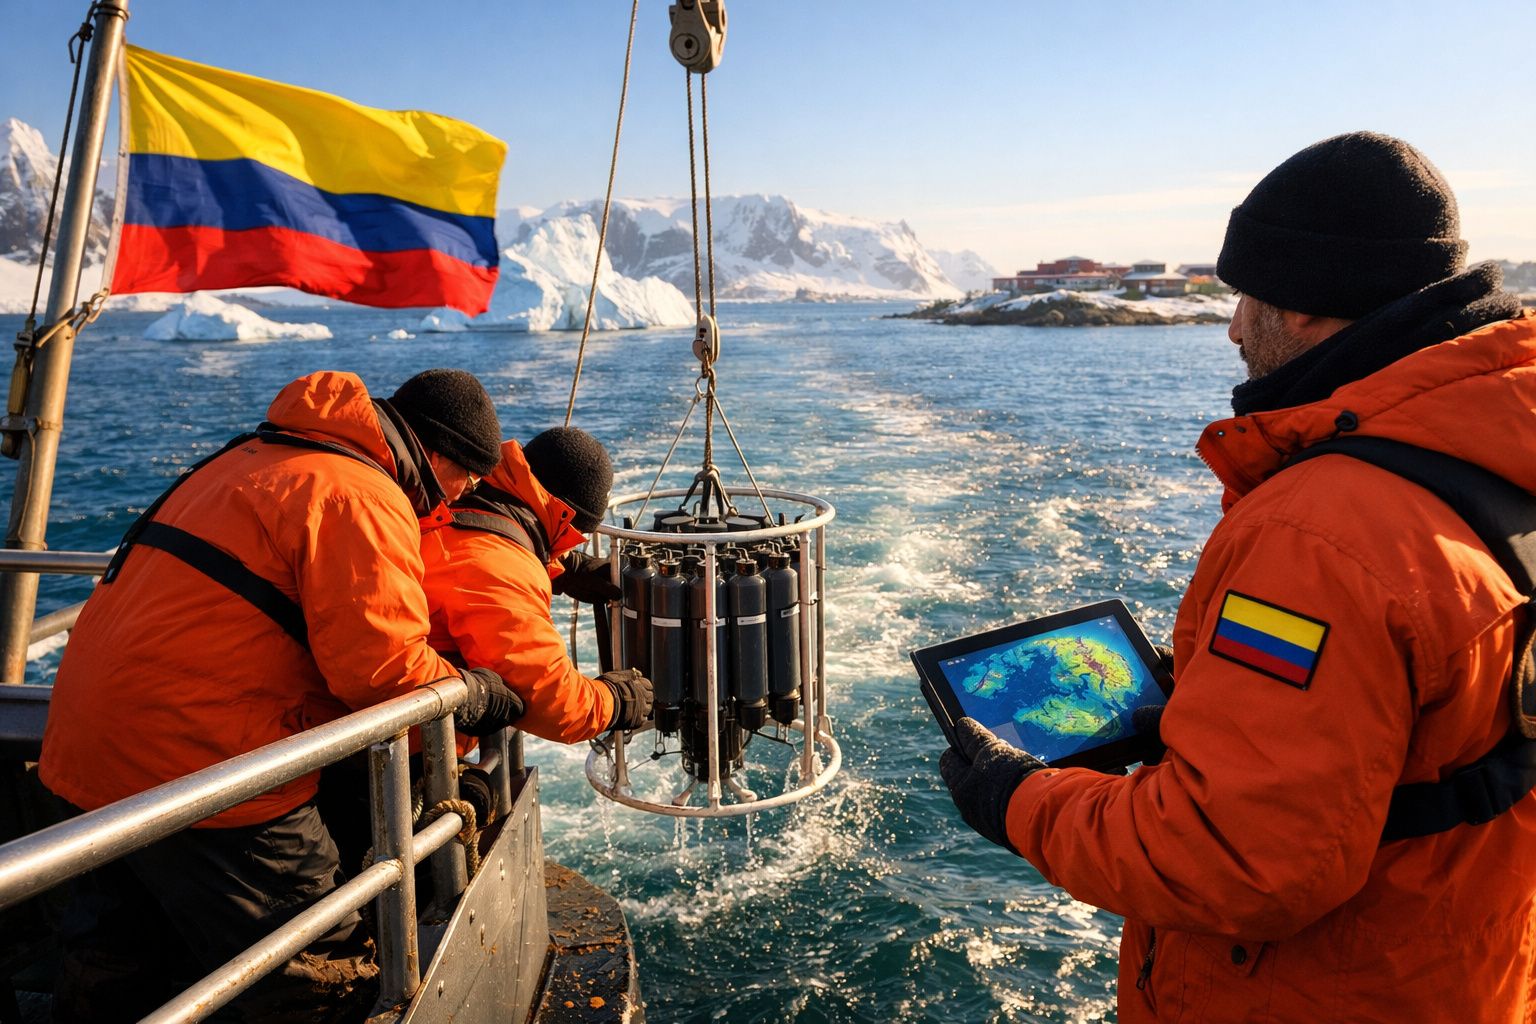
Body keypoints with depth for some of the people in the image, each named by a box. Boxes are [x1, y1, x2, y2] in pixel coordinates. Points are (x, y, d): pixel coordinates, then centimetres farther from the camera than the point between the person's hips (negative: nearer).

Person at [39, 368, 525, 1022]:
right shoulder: (362, 495, -17)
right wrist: (481, 697, -6)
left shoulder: (255, 457, 14)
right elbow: (384, 666, -23)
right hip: (195, 765, -10)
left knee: (119, 949, 28)